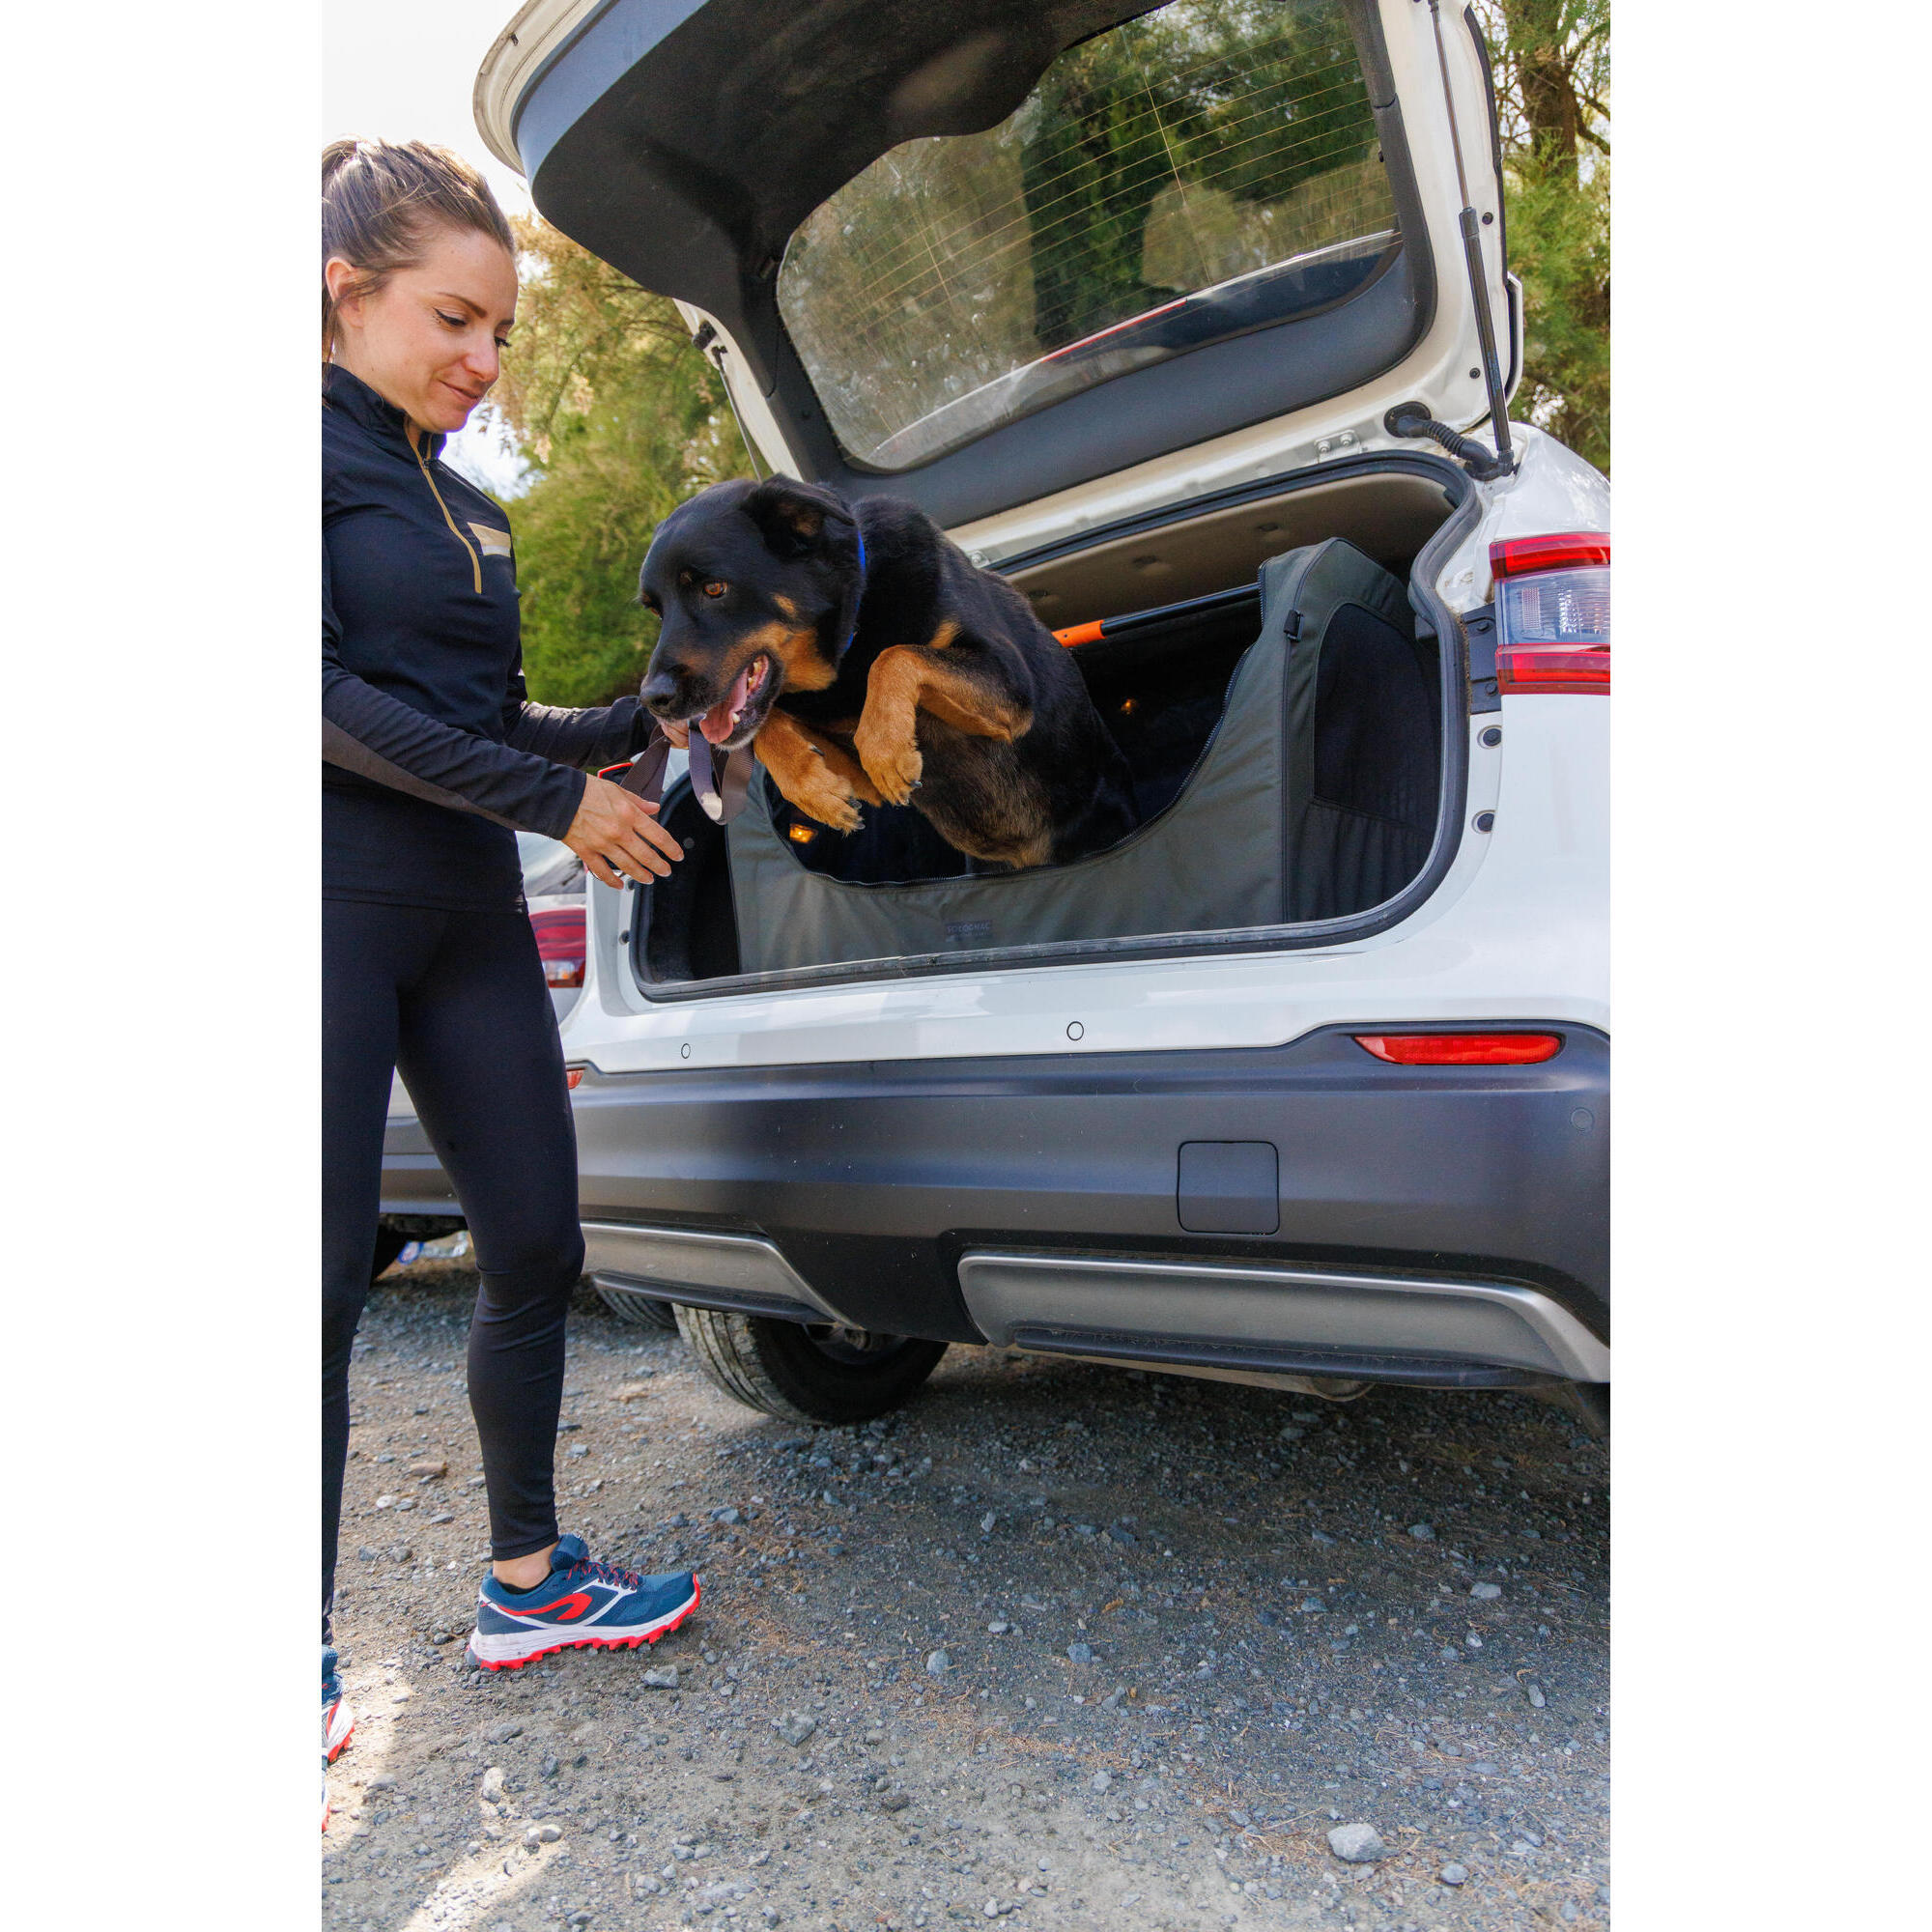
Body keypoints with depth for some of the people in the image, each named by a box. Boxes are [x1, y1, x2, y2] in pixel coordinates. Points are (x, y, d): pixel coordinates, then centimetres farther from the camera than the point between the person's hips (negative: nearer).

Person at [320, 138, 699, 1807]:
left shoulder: (463, 504, 20)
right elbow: (323, 693, -14)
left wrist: (650, 722, 8)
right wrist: (554, 801, -14)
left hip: (467, 917, 8)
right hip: (336, 901, -7)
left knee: (537, 1247, 8)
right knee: (327, 1282, 0)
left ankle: (526, 1580, 25)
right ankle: (313, 1656, 18)